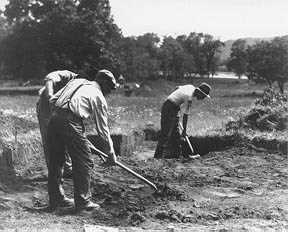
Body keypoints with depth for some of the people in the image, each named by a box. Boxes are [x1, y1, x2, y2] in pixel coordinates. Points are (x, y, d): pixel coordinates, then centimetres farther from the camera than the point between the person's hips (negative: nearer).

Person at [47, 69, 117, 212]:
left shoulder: (76, 82, 24)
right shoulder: (98, 97, 9)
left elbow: (53, 100, 19)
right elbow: (103, 129, 10)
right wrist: (111, 153, 18)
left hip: (54, 119, 7)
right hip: (71, 123, -7)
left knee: (55, 161, 16)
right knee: (84, 163, 5)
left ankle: (56, 199, 27)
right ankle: (82, 202, 8)